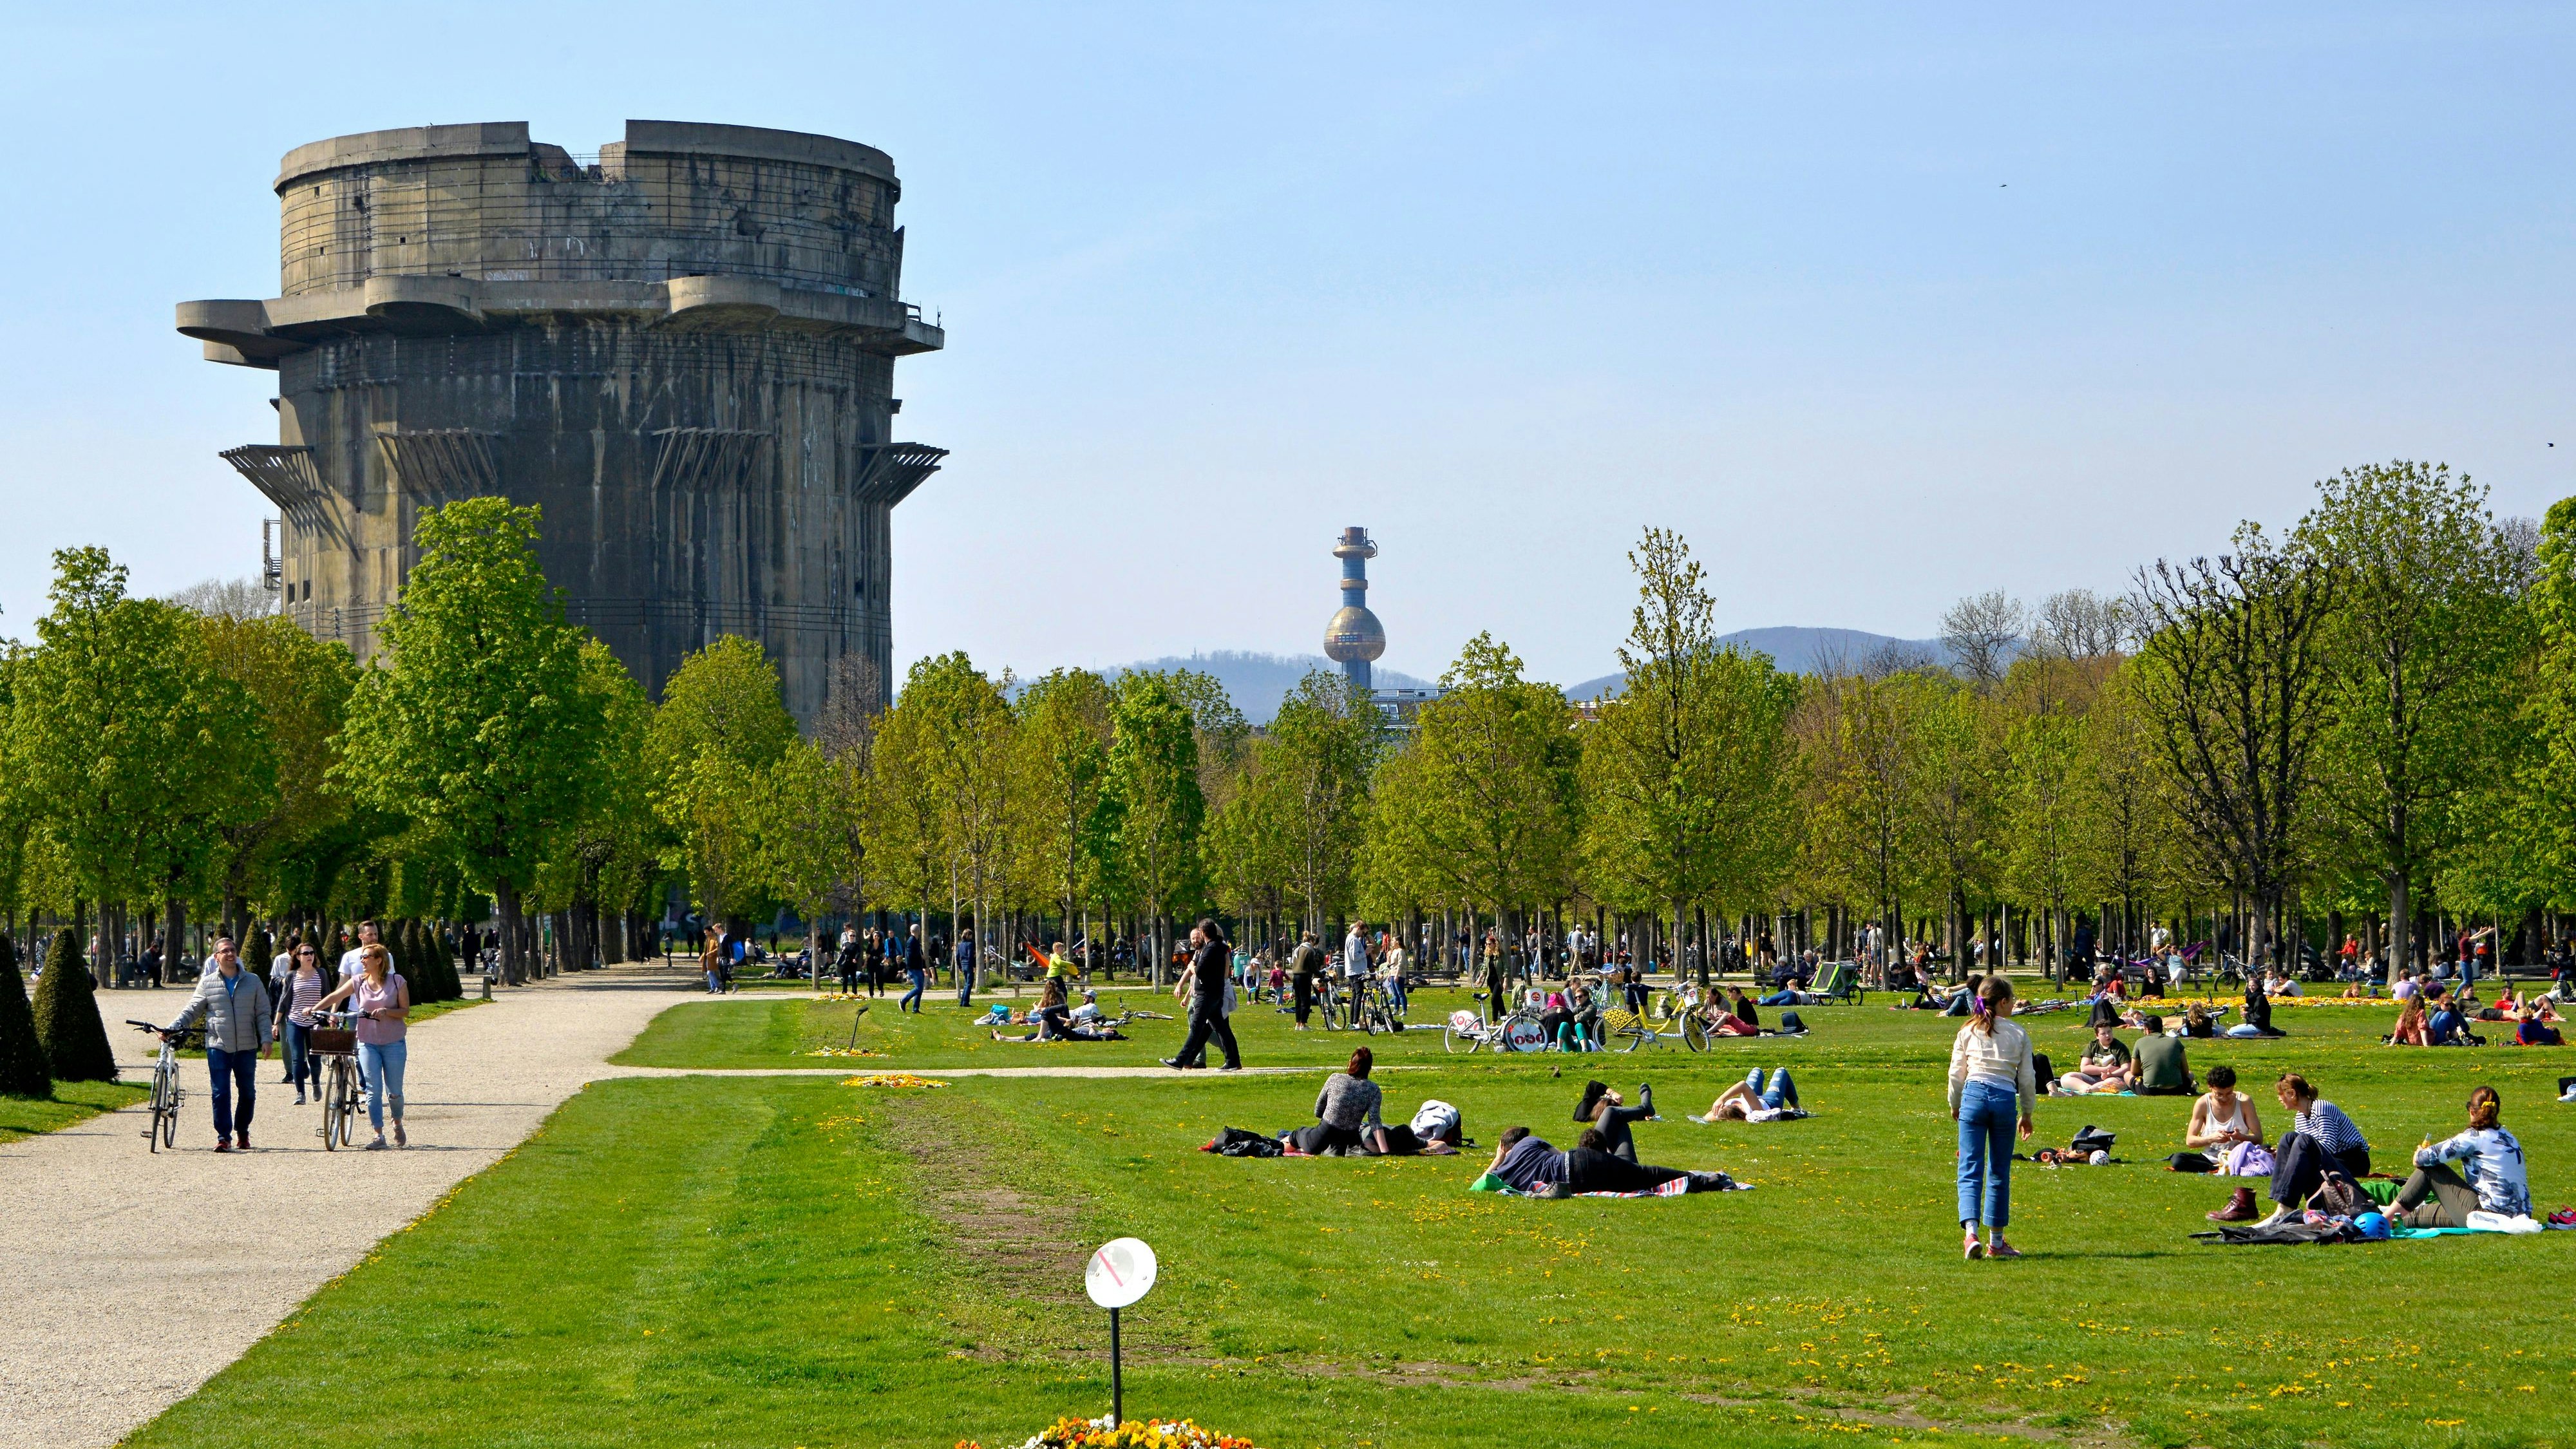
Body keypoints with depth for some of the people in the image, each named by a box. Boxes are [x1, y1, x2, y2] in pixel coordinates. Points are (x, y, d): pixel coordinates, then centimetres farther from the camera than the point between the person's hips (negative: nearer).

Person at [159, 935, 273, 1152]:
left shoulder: (253, 982, 7)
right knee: (221, 1093, -6)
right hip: (218, 1047, -1)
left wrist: (265, 1039, -3)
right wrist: (172, 1029, -5)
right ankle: (224, 1137, -3)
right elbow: (192, 1011, 7)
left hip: (247, 1047, 1)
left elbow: (262, 1014, 8)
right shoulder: (207, 983, 6)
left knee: (248, 1093, 8)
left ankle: (242, 1132, 24)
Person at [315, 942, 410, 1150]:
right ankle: (379, 1136, -4)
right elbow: (335, 996, 0)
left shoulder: (397, 982, -3)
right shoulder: (358, 982, 3)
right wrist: (315, 1009, -14)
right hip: (368, 1042, 2)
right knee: (373, 1090, -6)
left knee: (394, 1092, 3)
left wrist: (386, 1011, -21)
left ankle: (398, 1125, 30)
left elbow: (405, 1011, -3)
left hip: (393, 1043, -2)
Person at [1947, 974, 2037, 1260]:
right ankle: (1996, 1241, 18)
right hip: (2005, 1099, 0)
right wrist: (2027, 1113, 20)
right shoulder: (2018, 1035, 4)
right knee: (1999, 1172, 11)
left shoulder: (1968, 1032, 7)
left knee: (1970, 1170, -3)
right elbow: (2027, 1078, 7)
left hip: (1974, 1096, 0)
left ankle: (1971, 1232, -23)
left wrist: (1955, 1105, 26)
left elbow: (1956, 1073, 10)